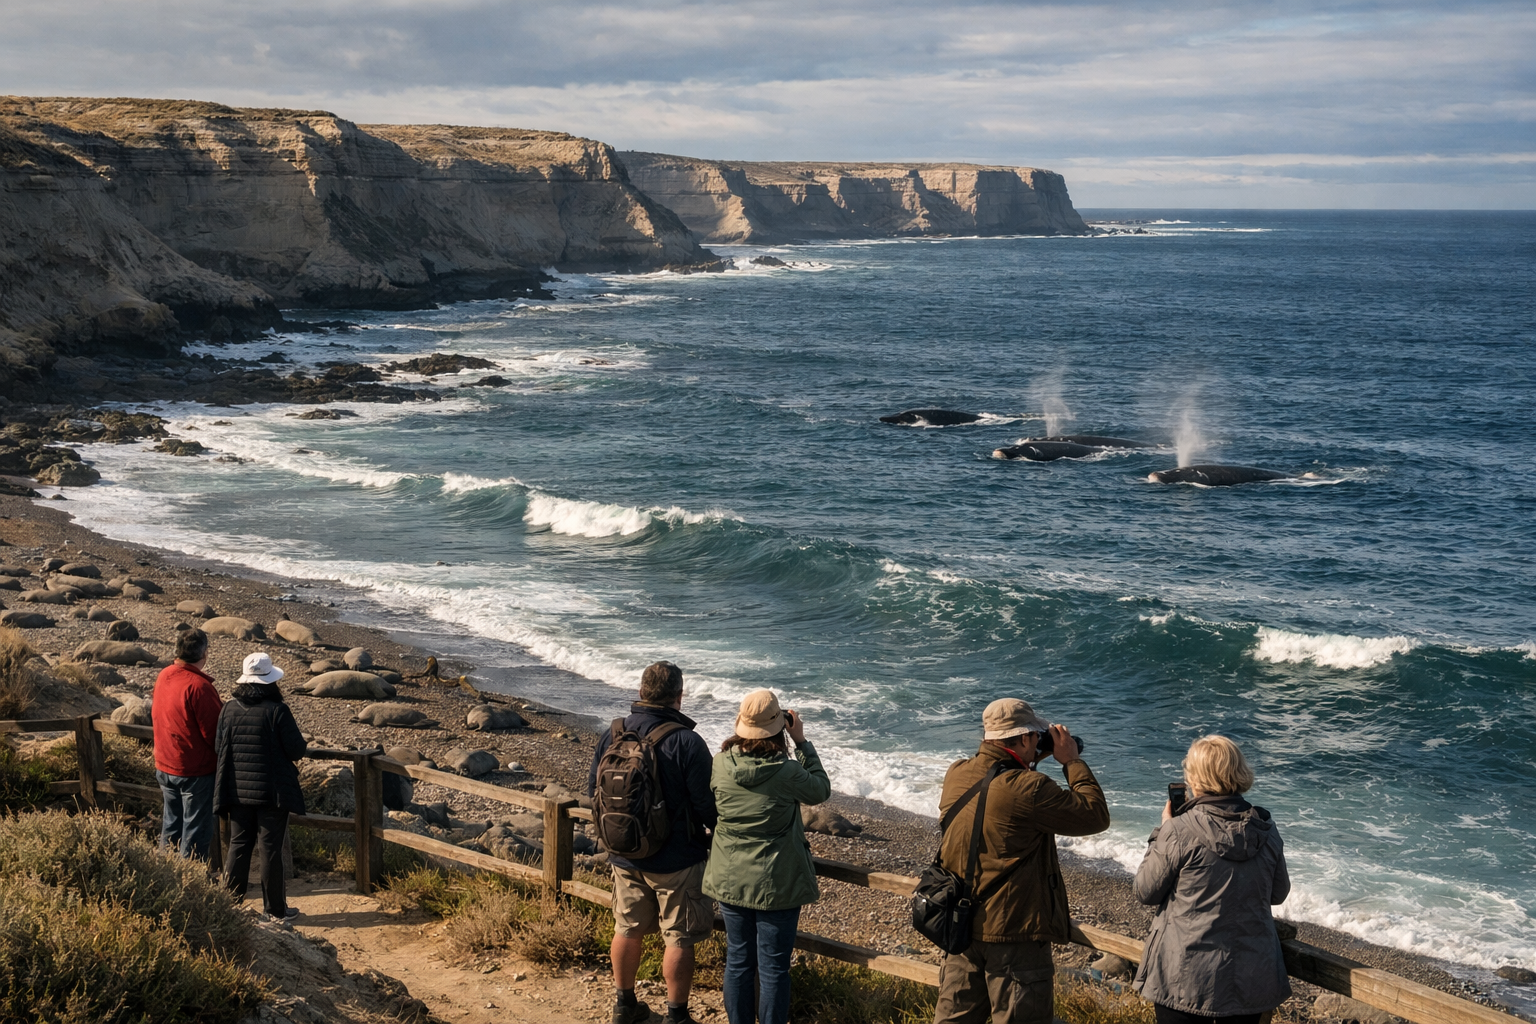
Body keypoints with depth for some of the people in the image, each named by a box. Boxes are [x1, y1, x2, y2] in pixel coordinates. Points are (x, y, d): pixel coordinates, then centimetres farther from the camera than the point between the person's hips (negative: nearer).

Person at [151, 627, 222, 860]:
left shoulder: (163, 676, 2)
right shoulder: (199, 686, -23)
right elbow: (214, 732, -21)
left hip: (164, 766, 8)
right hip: (195, 771, -8)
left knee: (171, 826, 19)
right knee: (196, 832, 2)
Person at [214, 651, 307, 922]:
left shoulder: (229, 709, -3)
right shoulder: (277, 711, -16)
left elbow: (219, 746, 6)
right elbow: (296, 750, -13)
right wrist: (305, 747, 10)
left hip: (237, 791, 4)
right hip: (272, 792, -4)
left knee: (238, 845, 14)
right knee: (270, 849, 4)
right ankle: (275, 908, 11)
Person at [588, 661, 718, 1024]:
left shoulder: (611, 736, -4)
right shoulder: (686, 742, -20)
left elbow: (593, 790, 6)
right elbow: (708, 805, -18)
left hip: (624, 856, 5)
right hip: (676, 860, -5)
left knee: (627, 930, 20)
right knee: (679, 939, 7)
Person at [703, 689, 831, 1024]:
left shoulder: (721, 764, -10)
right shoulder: (787, 772, -20)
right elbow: (821, 789, 0)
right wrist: (802, 743, 3)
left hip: (730, 880, 4)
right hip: (776, 884, -4)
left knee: (738, 961, 16)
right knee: (773, 968, 6)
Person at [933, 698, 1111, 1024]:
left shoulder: (955, 775, 0)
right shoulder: (1027, 788, -22)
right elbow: (1096, 816, -13)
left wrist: (1028, 761, 16)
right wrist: (1072, 761, -3)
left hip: (960, 924, 7)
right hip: (1014, 933, -7)